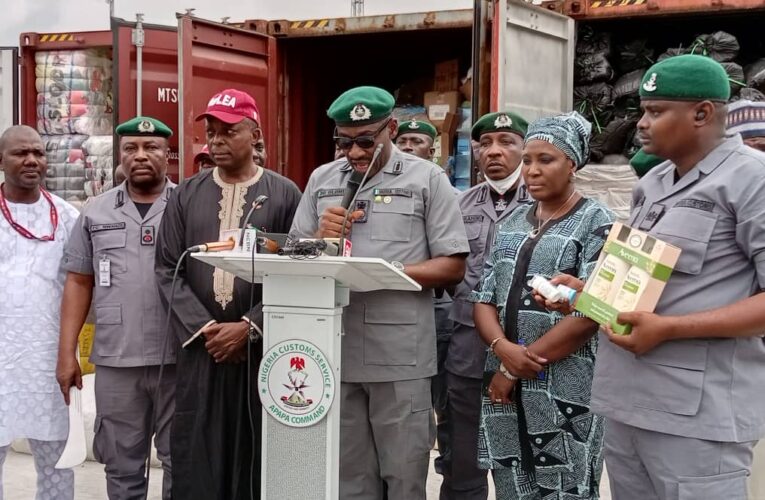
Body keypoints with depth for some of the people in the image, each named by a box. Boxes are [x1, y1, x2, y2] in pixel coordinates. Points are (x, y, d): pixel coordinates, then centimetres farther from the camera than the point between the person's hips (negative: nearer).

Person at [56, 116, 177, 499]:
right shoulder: (96, 212, 10)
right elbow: (78, 283, 11)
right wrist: (67, 352, 5)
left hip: (179, 357, -2)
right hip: (115, 359, 2)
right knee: (121, 465, 12)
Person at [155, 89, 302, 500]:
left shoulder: (284, 194, 2)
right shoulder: (186, 195, 9)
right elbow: (168, 270, 4)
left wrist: (250, 327, -12)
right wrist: (203, 327, -7)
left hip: (263, 347, -2)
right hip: (199, 347, 2)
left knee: (258, 455, 5)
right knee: (195, 457, 4)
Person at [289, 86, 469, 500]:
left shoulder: (428, 179, 0)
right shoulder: (321, 180, 12)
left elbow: (452, 267, -3)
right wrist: (320, 239, -7)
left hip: (401, 357, -3)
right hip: (336, 354, 4)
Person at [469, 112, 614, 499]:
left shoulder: (596, 223, -5)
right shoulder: (512, 222, 13)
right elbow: (483, 297, 9)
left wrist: (514, 370, -14)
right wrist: (503, 348, -13)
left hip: (565, 387, -5)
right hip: (504, 384, 5)